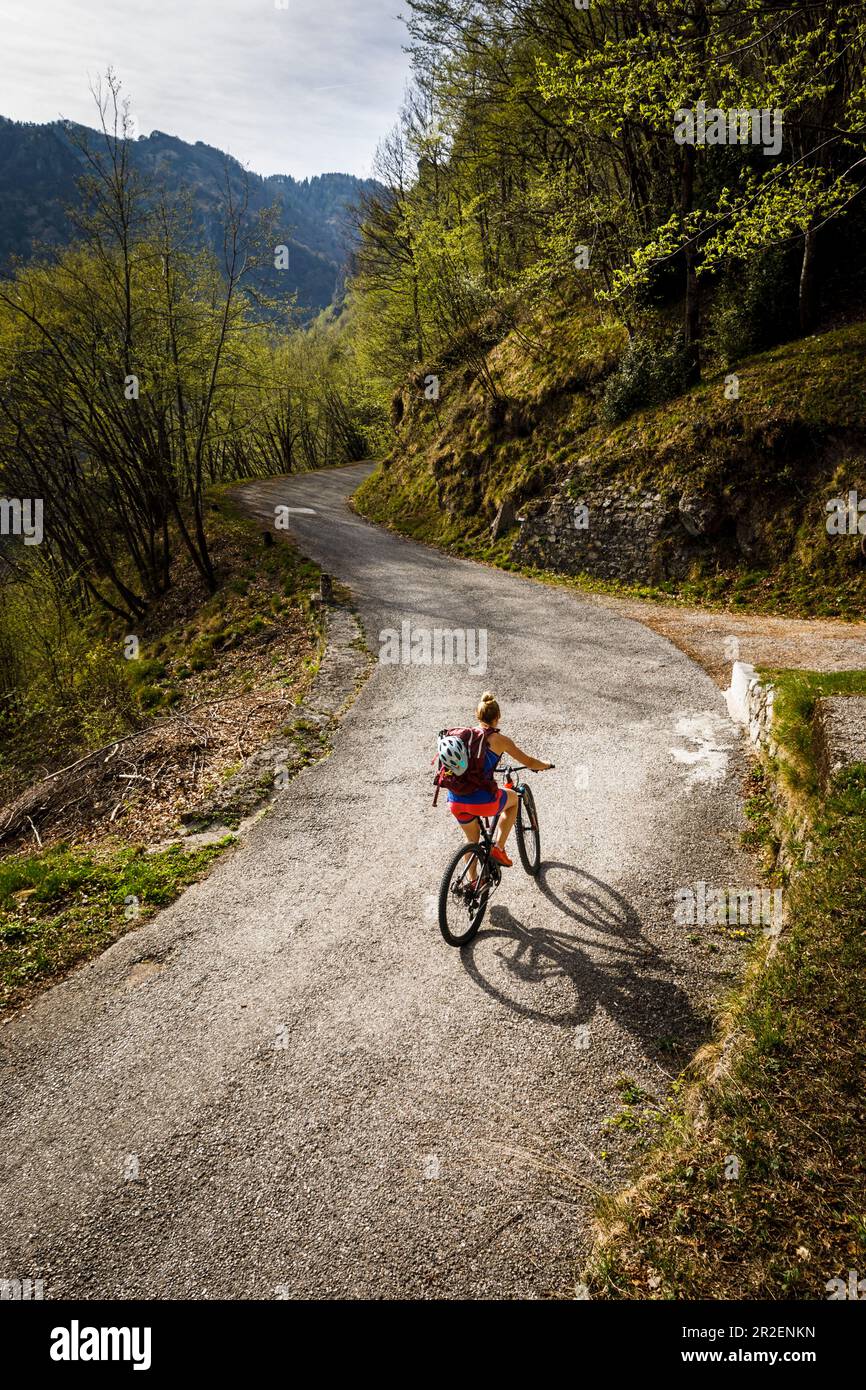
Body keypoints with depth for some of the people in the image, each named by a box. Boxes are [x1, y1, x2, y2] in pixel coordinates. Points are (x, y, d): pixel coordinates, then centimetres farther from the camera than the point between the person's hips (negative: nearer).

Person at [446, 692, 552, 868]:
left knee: (472, 839, 30)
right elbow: (529, 762, 9)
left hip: (455, 801, 4)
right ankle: (498, 849, 23)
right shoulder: (499, 740, 0)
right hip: (482, 801, -4)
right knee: (513, 798, 29)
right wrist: (546, 766, 31)